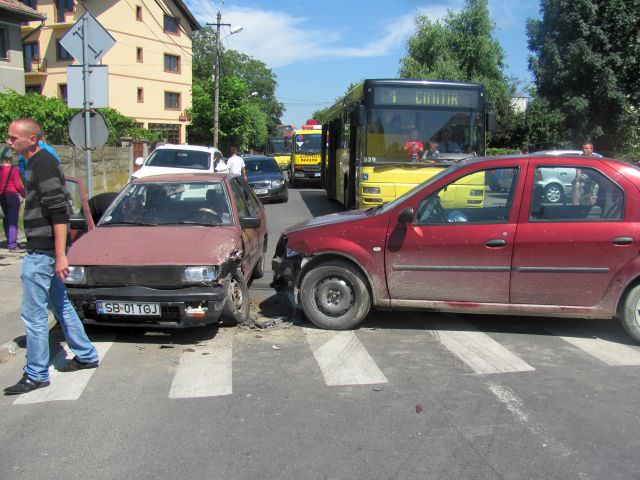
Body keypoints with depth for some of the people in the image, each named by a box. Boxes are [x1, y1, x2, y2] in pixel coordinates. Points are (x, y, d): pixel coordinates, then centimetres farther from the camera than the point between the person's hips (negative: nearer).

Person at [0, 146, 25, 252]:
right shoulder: (14, 169, -12)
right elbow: (18, 185, -12)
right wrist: (24, 194, 1)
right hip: (12, 196, -6)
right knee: (13, 221, -6)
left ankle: (10, 242, 26)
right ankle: (12, 245, -8)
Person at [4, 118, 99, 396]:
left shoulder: (42, 165, -17)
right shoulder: (38, 163, 14)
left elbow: (59, 213, -23)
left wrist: (60, 255, -25)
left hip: (42, 251, -10)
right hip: (42, 249, 10)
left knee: (33, 314, -2)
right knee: (60, 305, 18)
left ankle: (36, 375, 9)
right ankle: (86, 356, 29)